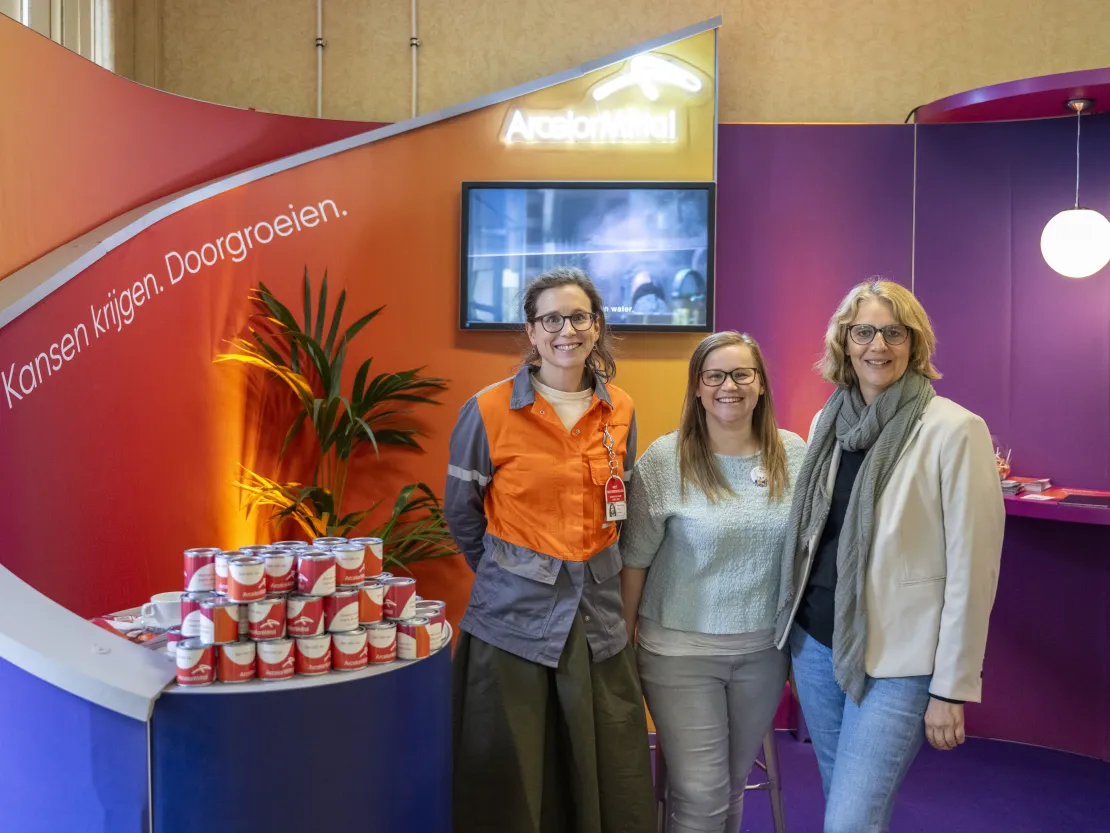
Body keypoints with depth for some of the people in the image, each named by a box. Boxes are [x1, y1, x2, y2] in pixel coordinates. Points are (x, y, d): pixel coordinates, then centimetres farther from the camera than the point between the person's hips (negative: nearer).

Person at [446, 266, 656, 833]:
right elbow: (461, 515, 2)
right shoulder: (489, 410, -8)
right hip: (514, 616, -3)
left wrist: (593, 568, 12)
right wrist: (510, 572, 8)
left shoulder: (620, 411, 4)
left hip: (599, 616, 4)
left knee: (609, 786, 11)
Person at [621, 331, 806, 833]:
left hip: (765, 647, 4)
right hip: (680, 649, -3)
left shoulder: (794, 454, -2)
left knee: (734, 783, 18)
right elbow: (634, 561, -7)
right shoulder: (664, 460, -12)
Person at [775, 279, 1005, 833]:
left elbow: (971, 568, -12)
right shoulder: (828, 420, 5)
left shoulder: (954, 430, -12)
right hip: (816, 642, 6)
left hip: (897, 657, -5)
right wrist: (794, 637, 15)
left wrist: (952, 688, -10)